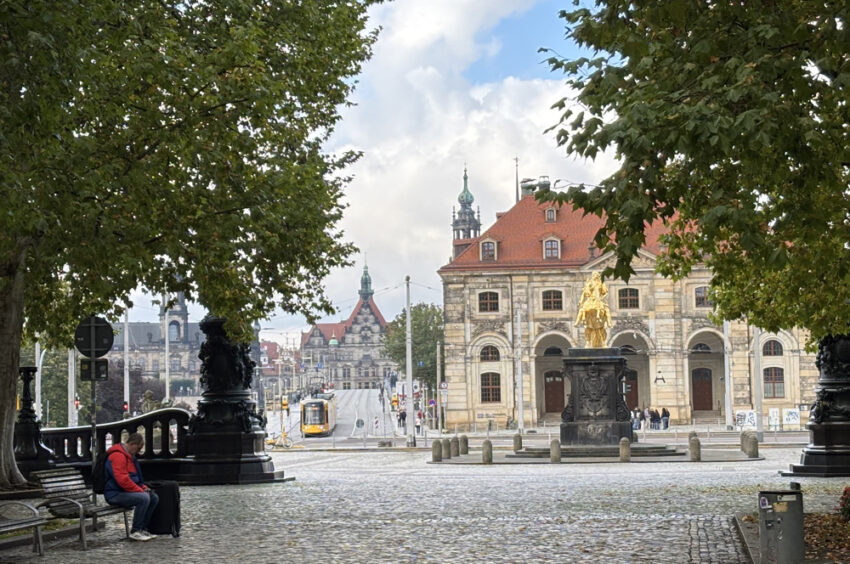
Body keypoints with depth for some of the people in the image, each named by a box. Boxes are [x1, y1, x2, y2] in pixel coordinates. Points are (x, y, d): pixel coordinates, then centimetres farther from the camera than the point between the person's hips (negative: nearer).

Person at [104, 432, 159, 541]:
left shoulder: (129, 455, 17)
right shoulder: (118, 456, -18)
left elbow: (136, 477, 29)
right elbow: (122, 480, -26)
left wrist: (143, 487, 10)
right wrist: (140, 490, -19)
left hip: (125, 491, 10)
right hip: (115, 494, -10)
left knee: (154, 497, 1)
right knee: (144, 498, -28)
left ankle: (143, 528, 3)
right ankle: (135, 532, -19)